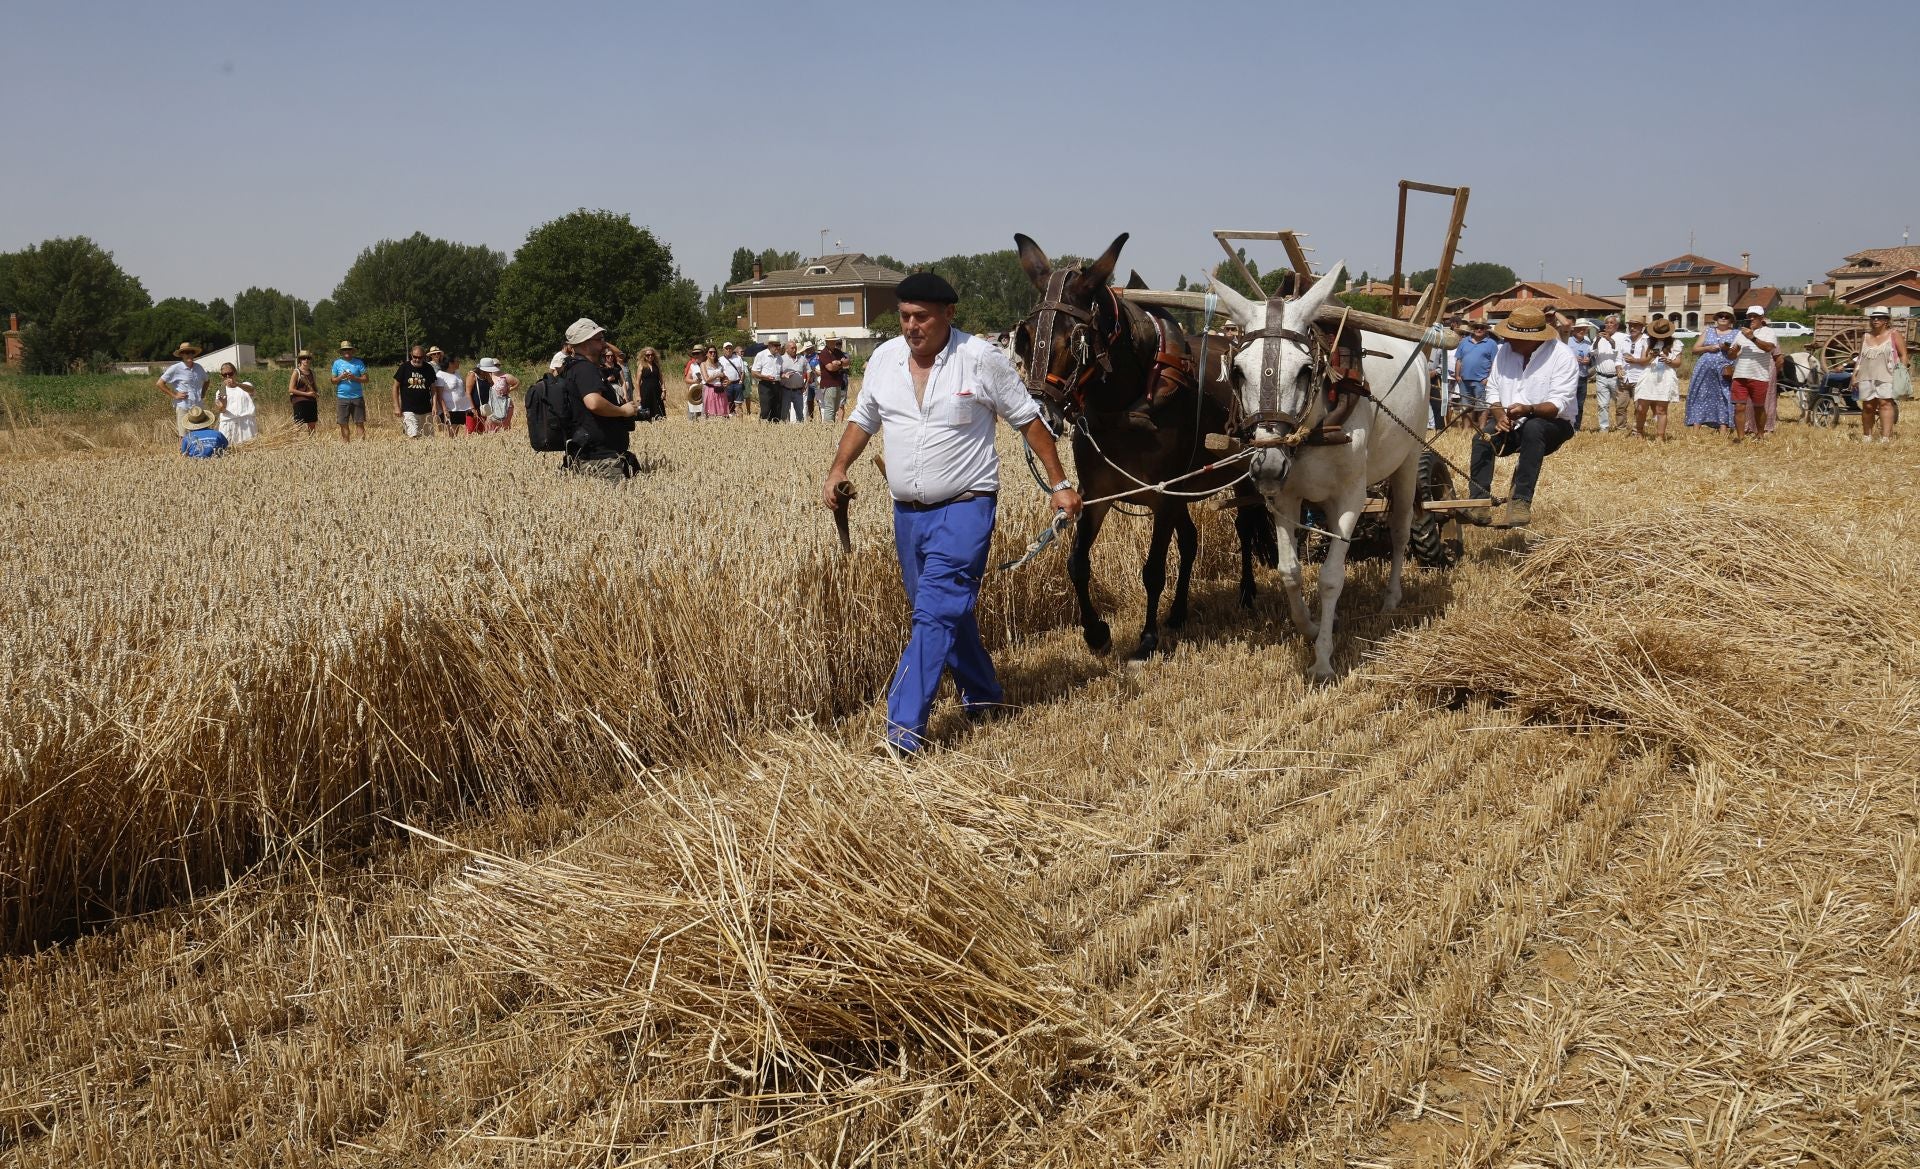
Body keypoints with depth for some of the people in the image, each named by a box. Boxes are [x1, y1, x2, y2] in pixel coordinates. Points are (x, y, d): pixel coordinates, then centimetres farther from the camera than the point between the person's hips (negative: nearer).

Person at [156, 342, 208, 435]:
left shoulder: (198, 367, 10)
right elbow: (159, 383, -6)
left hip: (198, 407, 5)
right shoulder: (176, 368, -6)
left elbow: (206, 381, 30)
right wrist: (174, 395, -9)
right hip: (183, 408, -5)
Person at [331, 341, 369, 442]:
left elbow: (365, 379, 2)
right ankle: (346, 443, 6)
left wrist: (354, 378, -14)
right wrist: (341, 377, -12)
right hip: (342, 398, 1)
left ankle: (363, 441, -2)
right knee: (343, 423, 2)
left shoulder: (358, 362, 5)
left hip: (357, 397, -1)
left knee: (359, 423, -3)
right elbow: (333, 380, 8)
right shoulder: (337, 363, 9)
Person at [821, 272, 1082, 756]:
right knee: (948, 611, 17)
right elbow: (863, 420, 17)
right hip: (907, 512, 6)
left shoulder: (981, 359, -10)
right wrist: (837, 470, 1)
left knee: (935, 613, -15)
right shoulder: (884, 358, 4)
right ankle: (982, 697, 37)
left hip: (964, 507, -6)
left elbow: (1028, 420, -2)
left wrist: (1059, 484, -2)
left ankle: (904, 730, -17)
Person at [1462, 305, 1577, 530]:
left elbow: (1559, 404, -21)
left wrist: (1529, 410, -39)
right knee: (1482, 438, -26)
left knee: (1532, 428, -38)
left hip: (1553, 425, -4)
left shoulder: (1562, 356, -13)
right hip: (1511, 426, 4)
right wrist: (1499, 414, -13)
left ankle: (1521, 504, -41)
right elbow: (1493, 389, 7)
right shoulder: (1505, 350, 3)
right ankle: (1479, 505, -32)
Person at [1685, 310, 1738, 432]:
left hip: (1724, 371, -2)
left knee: (1723, 399, -7)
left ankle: (1723, 430, -10)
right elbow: (1695, 349, 12)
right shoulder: (1708, 331, 17)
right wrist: (1708, 348, -5)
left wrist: (1729, 349, -14)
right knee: (1700, 397, -3)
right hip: (1704, 370, 2)